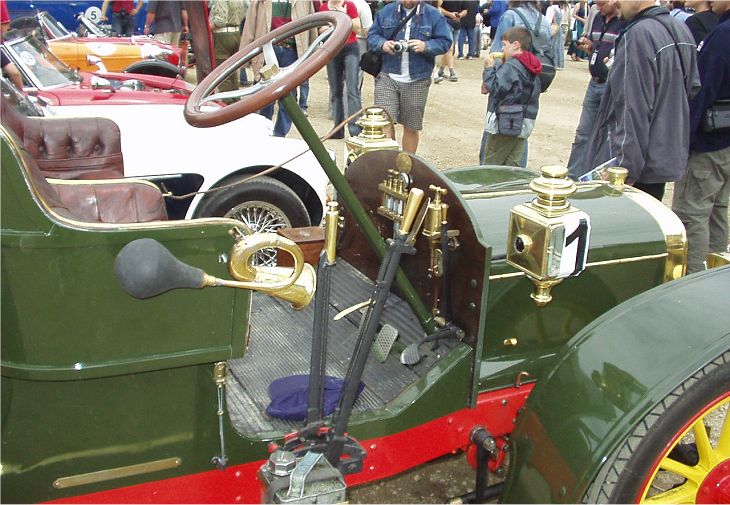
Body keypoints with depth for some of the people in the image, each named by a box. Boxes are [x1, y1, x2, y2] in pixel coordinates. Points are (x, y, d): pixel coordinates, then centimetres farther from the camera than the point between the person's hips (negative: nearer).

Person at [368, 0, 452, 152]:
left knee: (411, 127, 9)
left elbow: (445, 41, 0)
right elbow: (372, 35, 10)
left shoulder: (433, 15, 2)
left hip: (417, 81, 0)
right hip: (387, 77, 1)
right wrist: (382, 44, -12)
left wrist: (426, 46, -19)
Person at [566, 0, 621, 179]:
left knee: (608, 136, 3)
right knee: (583, 133, 14)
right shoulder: (598, 18, 11)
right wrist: (588, 46, 0)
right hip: (595, 83, 8)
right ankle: (573, 176, 24)